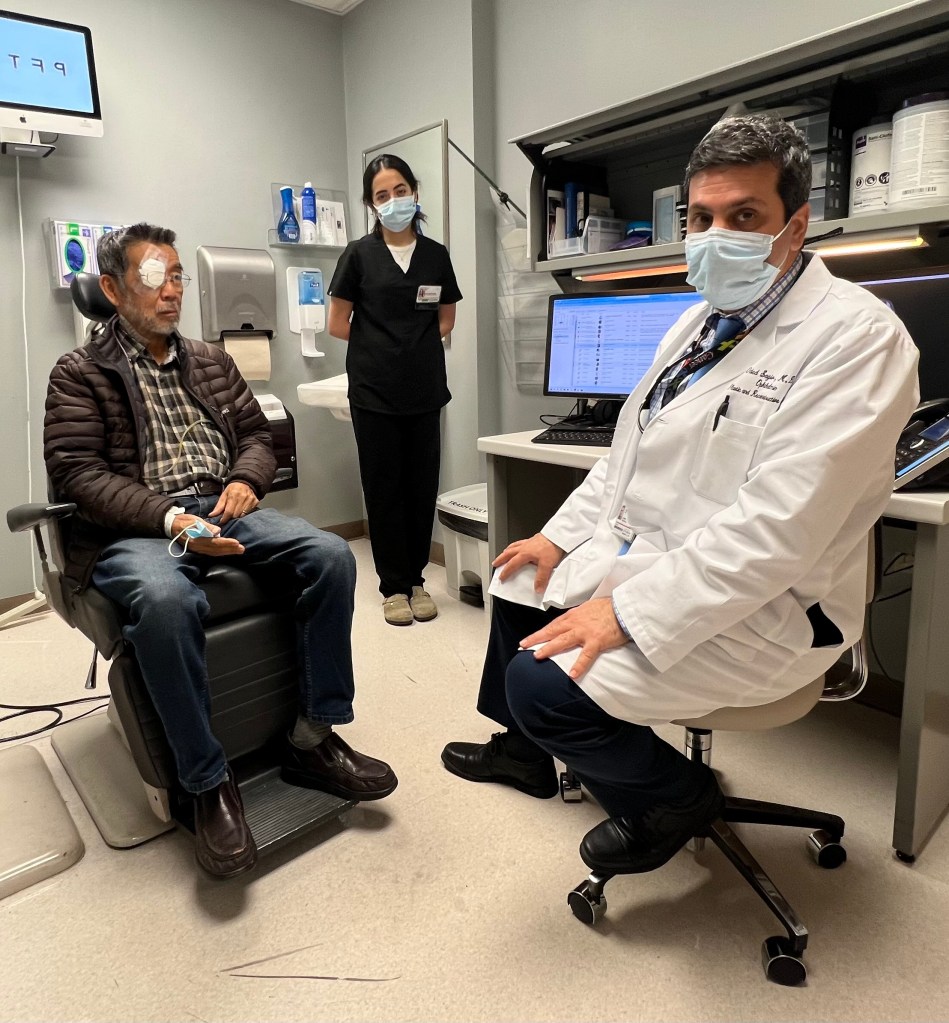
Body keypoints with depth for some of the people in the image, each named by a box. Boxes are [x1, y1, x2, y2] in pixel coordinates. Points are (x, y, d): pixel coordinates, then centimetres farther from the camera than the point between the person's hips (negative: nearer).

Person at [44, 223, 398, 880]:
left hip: (222, 509, 5)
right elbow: (77, 475, -6)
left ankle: (314, 739, -11)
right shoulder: (79, 375, 7)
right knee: (166, 599, -39)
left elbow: (256, 433, 20)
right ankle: (210, 785, -21)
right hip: (134, 530, -4)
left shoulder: (213, 361, 22)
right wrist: (170, 518, -22)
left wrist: (245, 481, -4)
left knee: (332, 555, -21)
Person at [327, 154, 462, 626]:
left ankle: (416, 579, 19)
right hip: (374, 391, -2)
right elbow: (337, 324, 3)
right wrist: (382, 343, 7)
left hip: (424, 389, 2)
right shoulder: (359, 254, 1)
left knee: (422, 487, 5)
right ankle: (393, 586, 15)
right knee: (384, 489, 3)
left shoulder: (436, 255, 8)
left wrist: (412, 342, 7)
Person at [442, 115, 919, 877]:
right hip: (638, 554, 9)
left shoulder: (854, 334, -19)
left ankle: (676, 799, 10)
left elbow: (776, 527, -27)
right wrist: (560, 538, 6)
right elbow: (630, 450, 15)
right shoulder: (699, 322, 10)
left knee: (544, 680, -20)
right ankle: (522, 748, 38)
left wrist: (628, 613, -28)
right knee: (518, 582, 17)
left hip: (757, 608, -9)